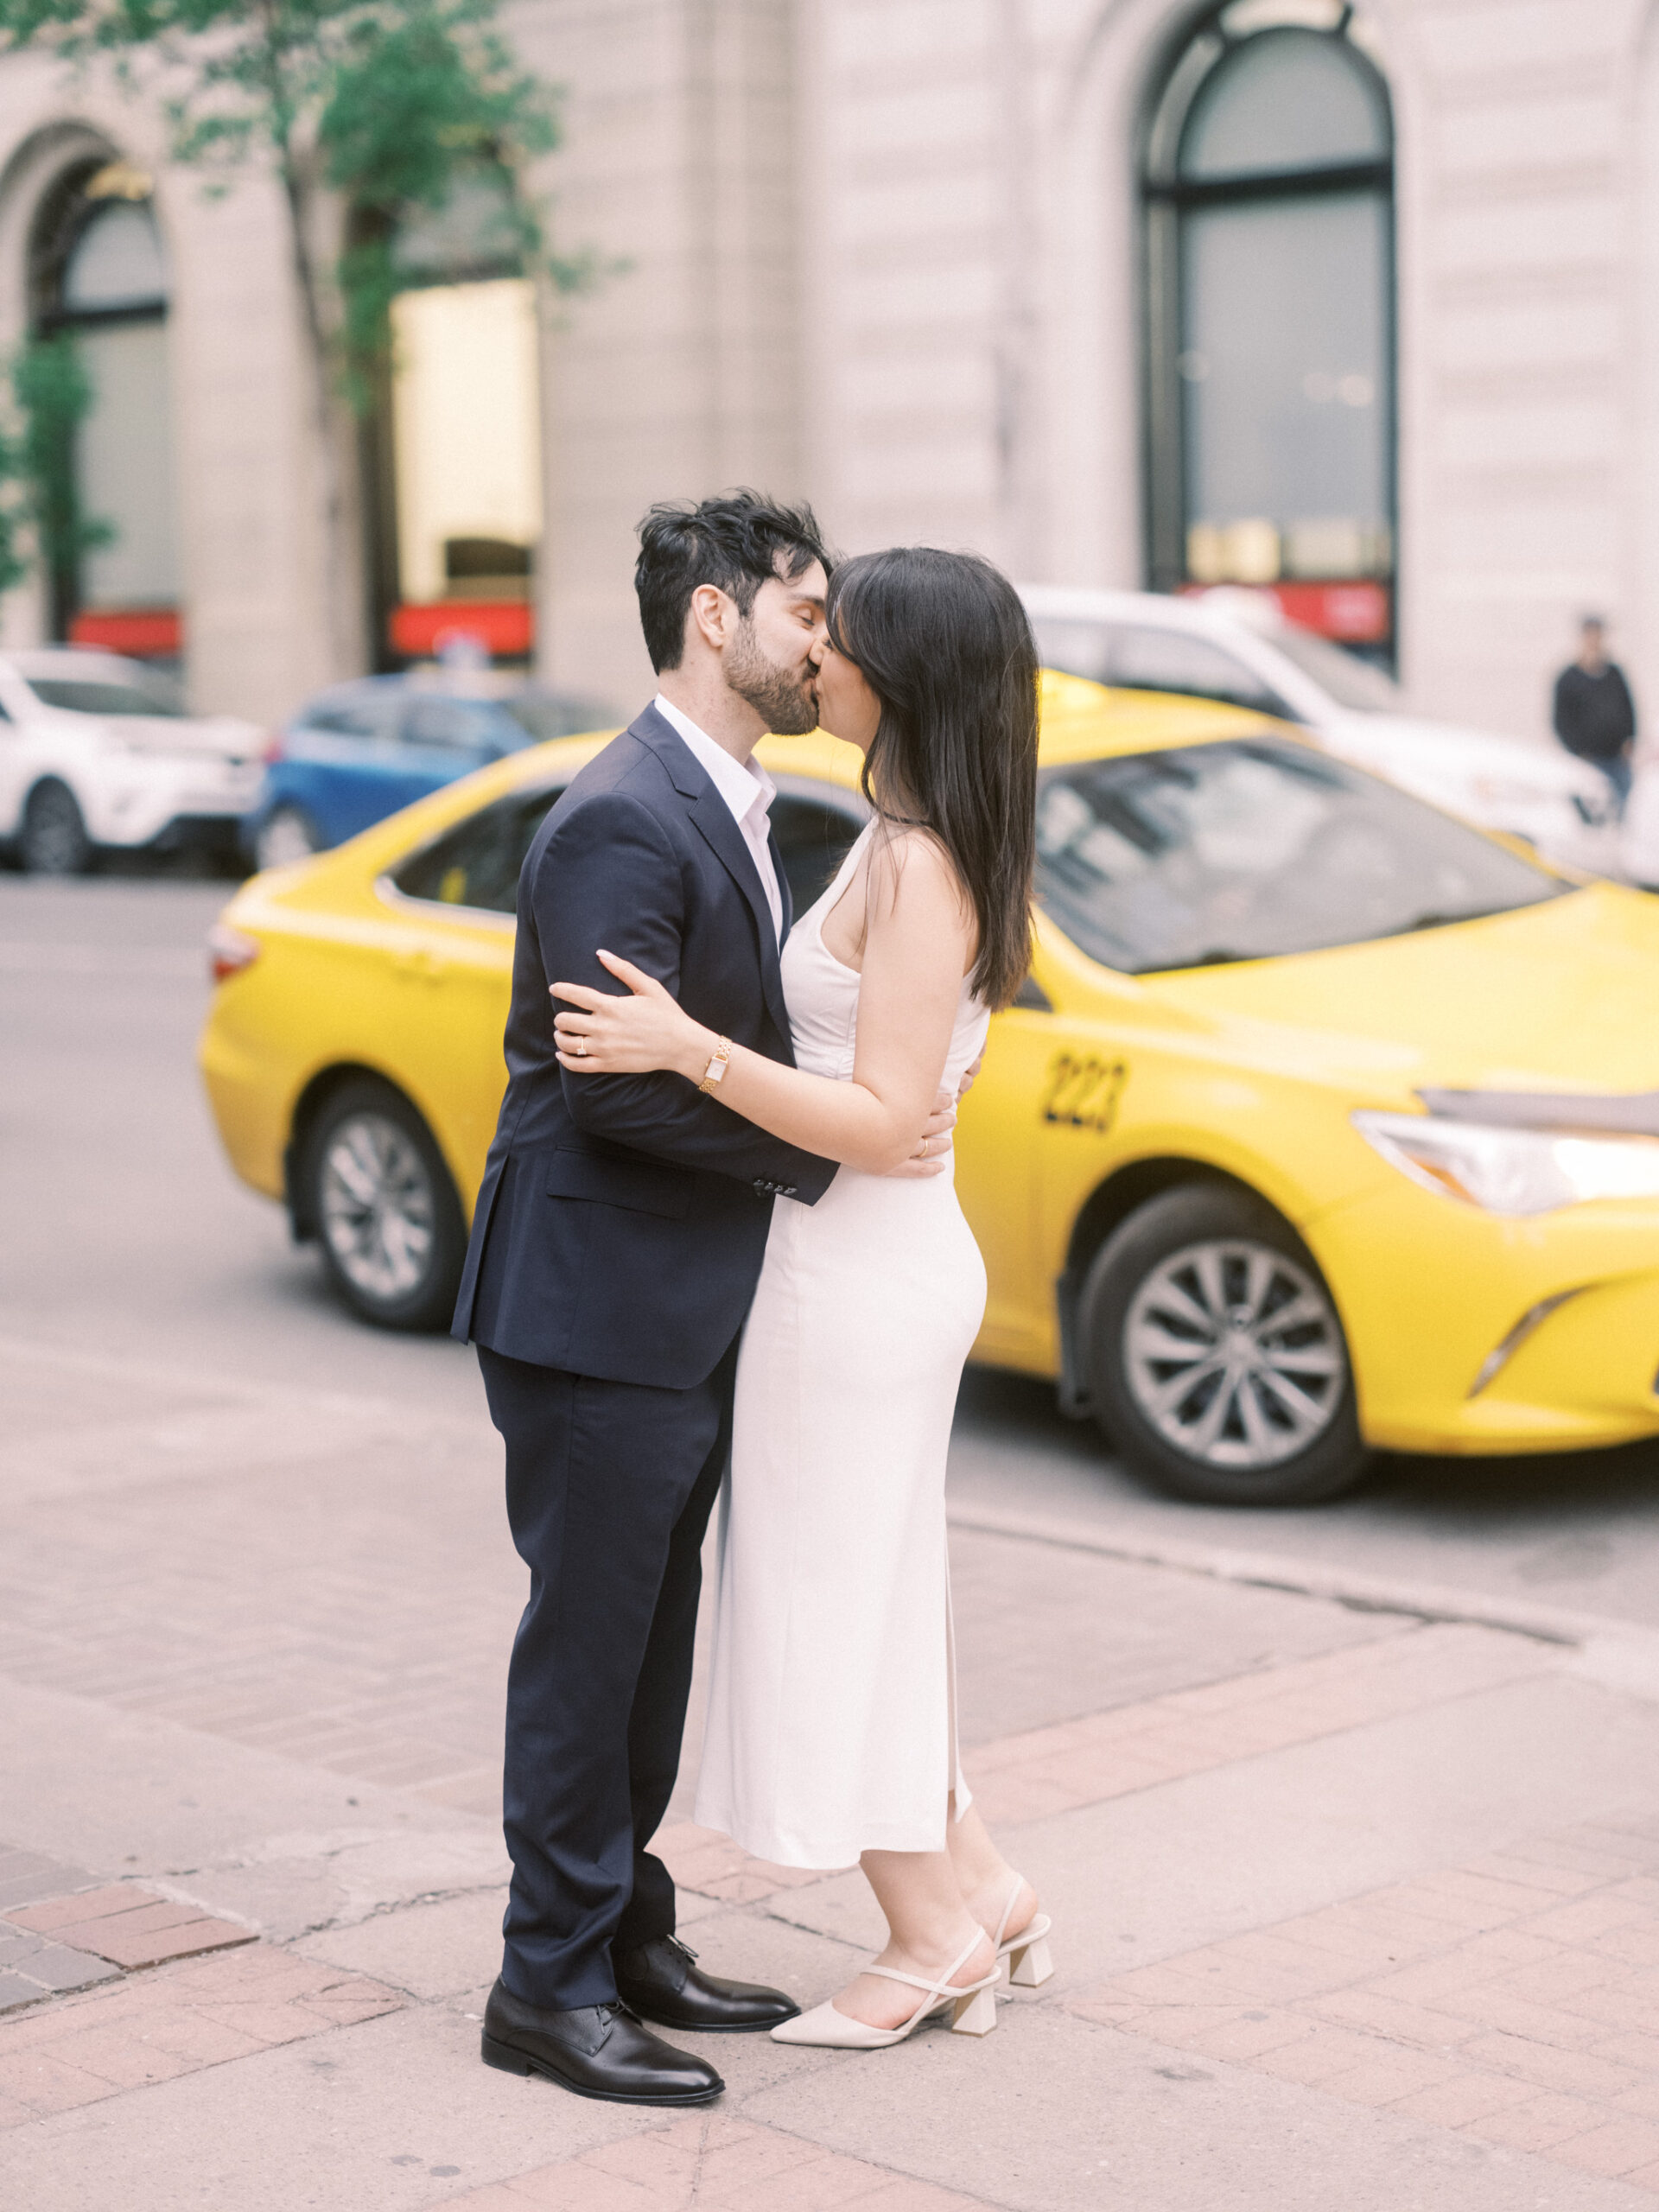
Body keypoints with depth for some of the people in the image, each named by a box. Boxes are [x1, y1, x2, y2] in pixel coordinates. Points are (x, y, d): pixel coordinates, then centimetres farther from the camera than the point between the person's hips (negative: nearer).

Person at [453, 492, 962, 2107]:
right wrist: (826, 1151, -18)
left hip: (683, 1307, 10)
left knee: (650, 1635, 17)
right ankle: (551, 1985, 11)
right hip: (593, 1301, -10)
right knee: (589, 1637, -1)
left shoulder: (721, 810, 13)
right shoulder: (622, 821, -19)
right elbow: (620, 1083, -25)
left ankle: (626, 1937, 29)